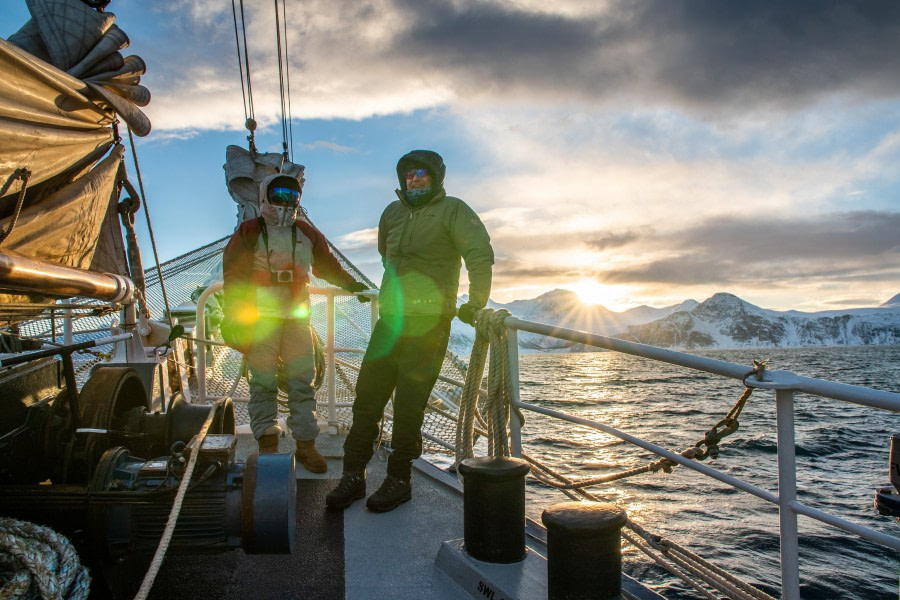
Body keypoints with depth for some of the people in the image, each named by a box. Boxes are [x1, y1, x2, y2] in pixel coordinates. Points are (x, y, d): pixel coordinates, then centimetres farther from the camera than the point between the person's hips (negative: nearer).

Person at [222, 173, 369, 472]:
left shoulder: (307, 233, 16)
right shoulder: (249, 232, 5)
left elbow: (328, 265, 24)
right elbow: (235, 276, 2)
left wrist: (353, 285, 11)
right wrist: (235, 318, -5)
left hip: (297, 317, 3)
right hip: (261, 318, -3)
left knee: (303, 382, 2)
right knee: (263, 383, -1)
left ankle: (305, 444, 8)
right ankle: (267, 441, 8)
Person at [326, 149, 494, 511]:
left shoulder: (453, 211, -2)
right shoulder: (393, 213, 16)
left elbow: (481, 256, -10)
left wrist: (474, 304, -15)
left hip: (428, 324, -6)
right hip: (390, 320, 6)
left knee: (409, 404, -3)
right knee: (367, 397, 4)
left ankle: (399, 480, 11)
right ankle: (353, 475, 13)